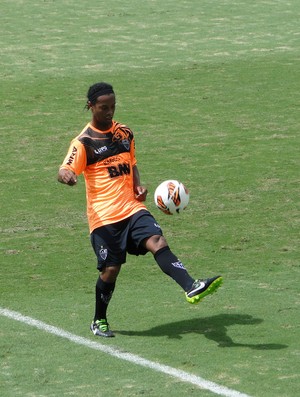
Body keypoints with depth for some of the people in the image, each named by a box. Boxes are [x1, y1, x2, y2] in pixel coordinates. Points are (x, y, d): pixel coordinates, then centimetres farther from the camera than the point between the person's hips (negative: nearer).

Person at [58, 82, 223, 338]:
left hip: (132, 207, 4)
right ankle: (99, 321, 21)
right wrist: (66, 175, -41)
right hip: (103, 214, -4)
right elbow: (66, 170, -15)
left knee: (158, 242, -20)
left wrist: (138, 186, 4)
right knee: (111, 268, -2)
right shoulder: (84, 142, -4)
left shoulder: (125, 133, 13)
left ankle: (192, 288, -36)